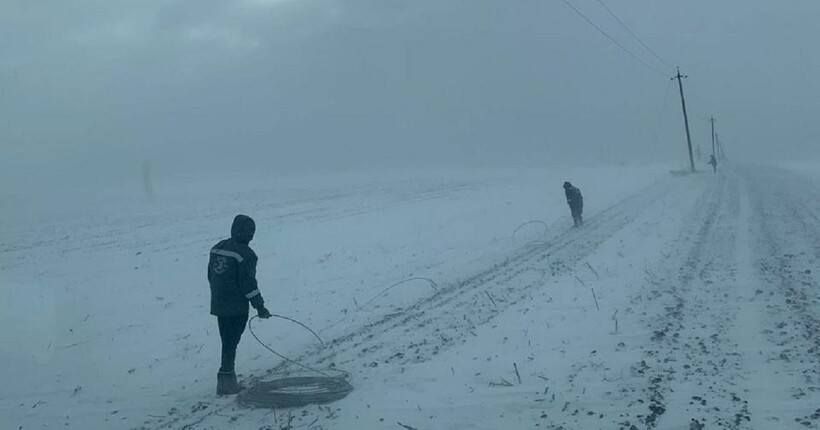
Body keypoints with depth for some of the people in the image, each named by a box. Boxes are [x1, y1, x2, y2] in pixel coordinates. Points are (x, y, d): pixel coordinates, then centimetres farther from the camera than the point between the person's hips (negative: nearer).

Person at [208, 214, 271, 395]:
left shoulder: (217, 248, 9)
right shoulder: (245, 254, -16)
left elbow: (211, 276, 15)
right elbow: (248, 283, -17)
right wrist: (260, 306, -9)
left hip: (218, 305, 7)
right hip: (237, 307, -7)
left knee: (227, 342, 17)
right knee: (231, 343, -1)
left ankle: (228, 378, 26)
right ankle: (225, 381, -1)